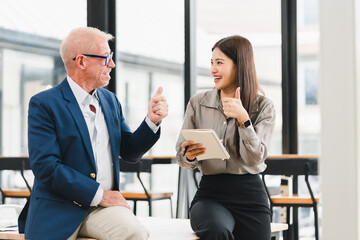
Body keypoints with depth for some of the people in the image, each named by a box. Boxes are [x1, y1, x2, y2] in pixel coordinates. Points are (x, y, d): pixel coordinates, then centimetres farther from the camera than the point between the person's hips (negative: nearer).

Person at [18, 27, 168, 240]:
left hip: (103, 206, 5)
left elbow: (129, 152, 18)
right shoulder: (44, 104, -5)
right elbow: (46, 166, -14)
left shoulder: (110, 100, 15)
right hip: (58, 210, -4)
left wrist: (152, 121, 1)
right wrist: (98, 194, -16)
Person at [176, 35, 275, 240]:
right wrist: (189, 156, -18)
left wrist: (243, 119, -21)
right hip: (211, 193, 0)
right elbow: (182, 156, 6)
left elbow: (255, 159, -9)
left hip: (250, 194, 1)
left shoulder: (263, 106, 1)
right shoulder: (198, 103, 6)